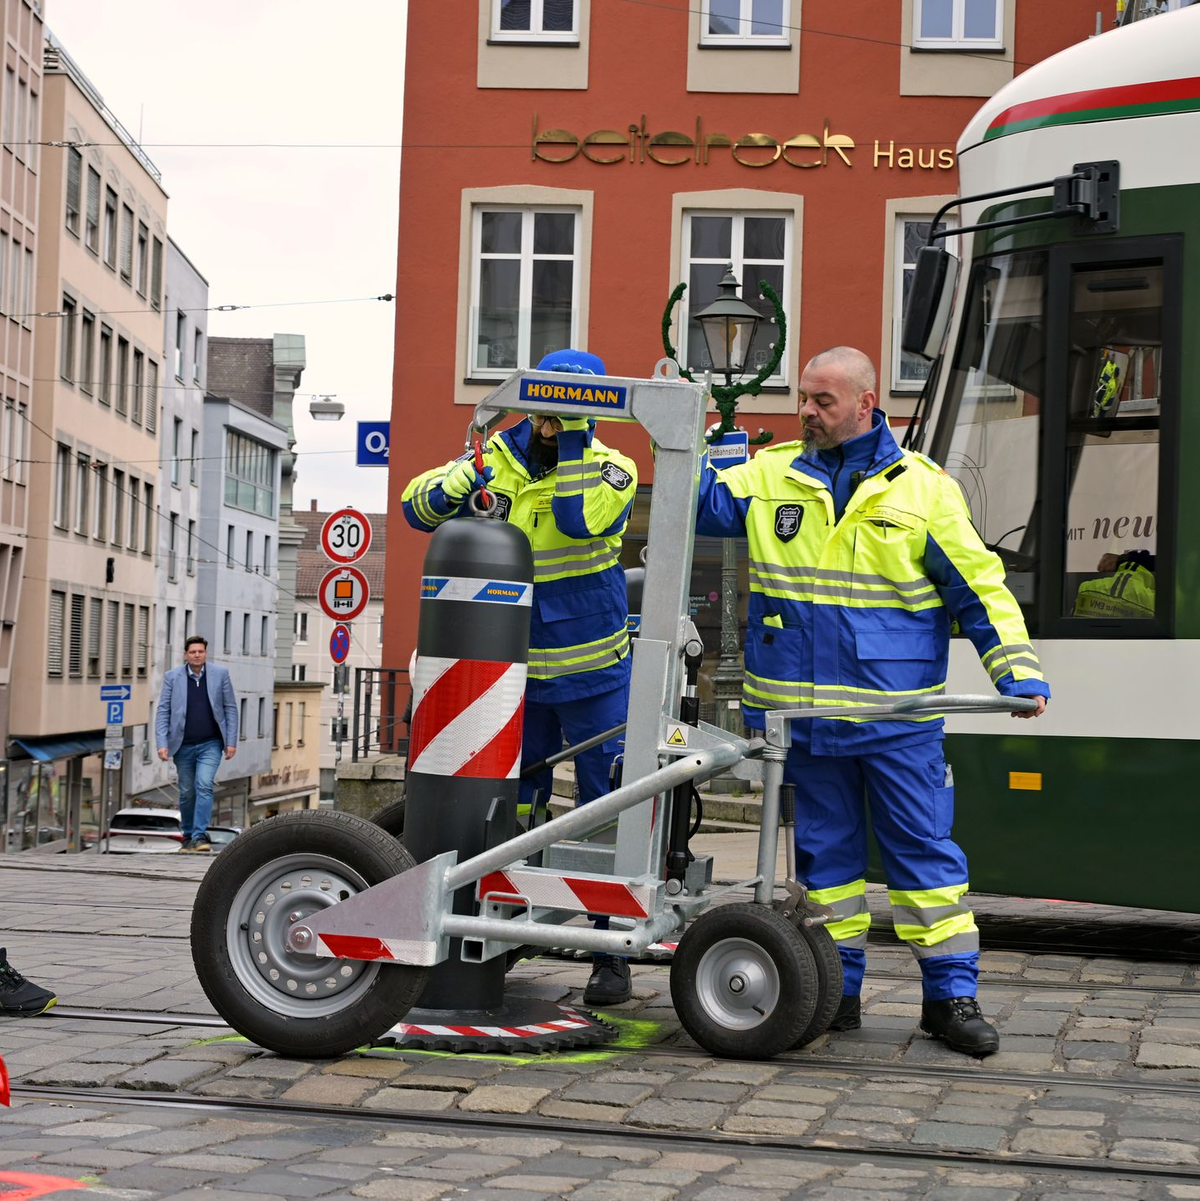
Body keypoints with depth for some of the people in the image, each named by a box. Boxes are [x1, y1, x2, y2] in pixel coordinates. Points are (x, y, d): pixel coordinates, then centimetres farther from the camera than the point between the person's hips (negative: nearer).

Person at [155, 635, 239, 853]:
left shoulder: (220, 674, 1)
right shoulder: (172, 677, 2)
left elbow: (230, 708, 4)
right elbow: (163, 711, 1)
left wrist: (231, 741, -2)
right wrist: (162, 743, -9)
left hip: (210, 745, -1)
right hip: (183, 745, 1)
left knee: (204, 786, -17)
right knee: (187, 793, 9)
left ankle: (200, 835, -17)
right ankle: (188, 836, 24)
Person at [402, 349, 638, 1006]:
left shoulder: (612, 469, -7)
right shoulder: (497, 459, 2)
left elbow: (584, 521, -26)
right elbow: (417, 506, -3)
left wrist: (571, 451, -23)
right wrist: (452, 487, -22)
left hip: (594, 673, -3)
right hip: (516, 672, 3)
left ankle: (612, 952, 2)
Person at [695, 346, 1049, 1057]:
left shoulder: (922, 488, 0)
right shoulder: (773, 476, 8)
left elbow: (979, 586, 1)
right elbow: (702, 506, 8)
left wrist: (1018, 670, -6)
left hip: (897, 714, -2)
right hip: (802, 712, 3)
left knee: (925, 850, 0)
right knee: (825, 850, 11)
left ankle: (952, 995, 8)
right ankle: (838, 990, 21)